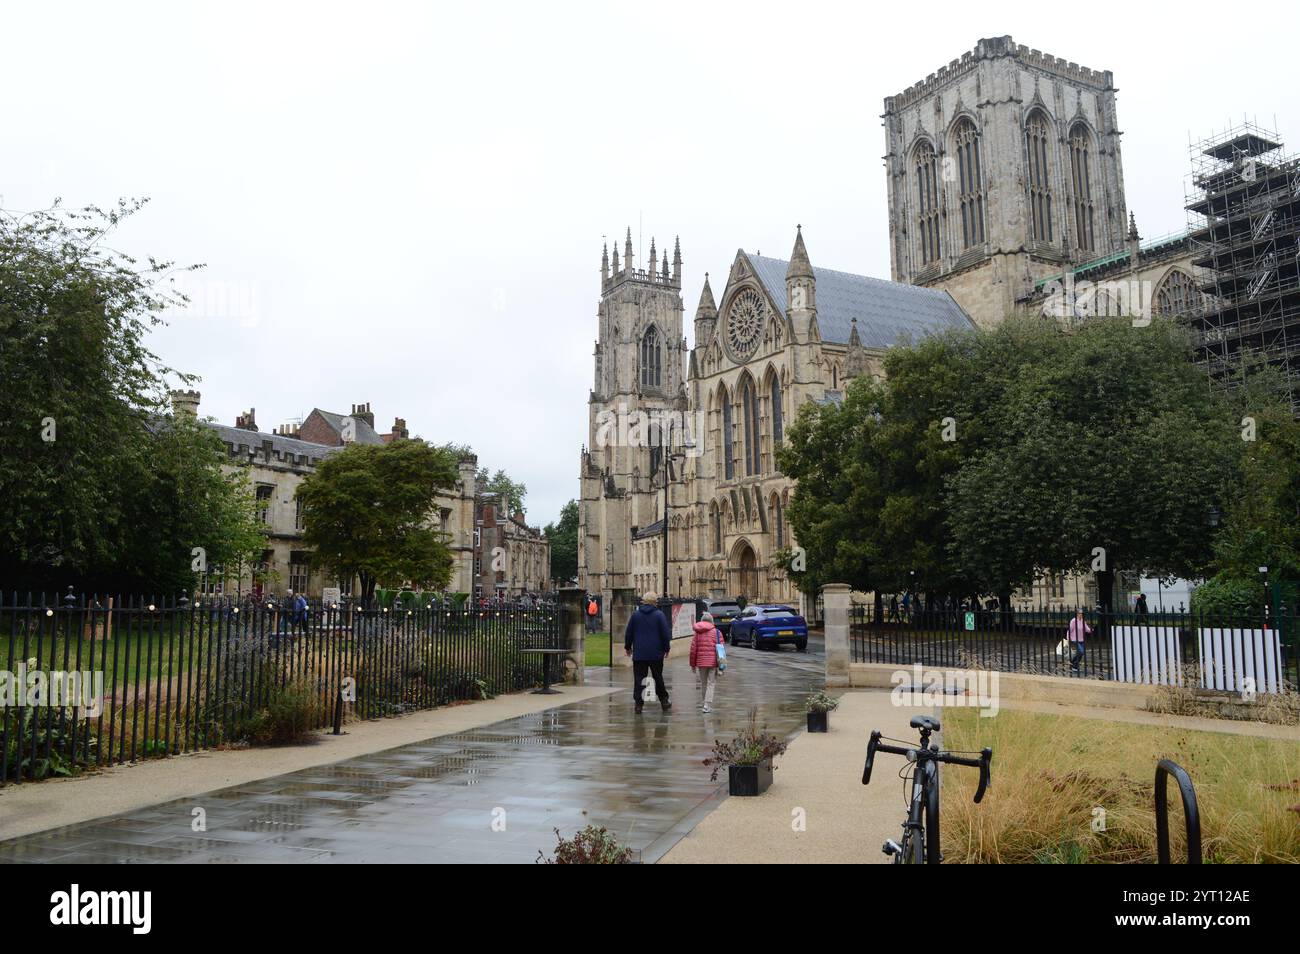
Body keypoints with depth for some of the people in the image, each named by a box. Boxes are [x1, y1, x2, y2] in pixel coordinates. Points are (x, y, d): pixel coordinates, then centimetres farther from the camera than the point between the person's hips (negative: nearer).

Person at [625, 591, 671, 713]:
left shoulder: (635, 615, 3)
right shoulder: (659, 615, -3)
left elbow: (629, 633, 8)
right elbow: (666, 633, -4)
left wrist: (628, 647, 20)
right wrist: (666, 648, 7)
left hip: (639, 653, 1)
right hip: (656, 653, -1)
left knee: (638, 678, 2)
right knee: (658, 677, 12)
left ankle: (638, 703, -2)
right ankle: (664, 701, 19)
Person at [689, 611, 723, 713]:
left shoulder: (697, 633, 5)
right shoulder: (716, 632, -1)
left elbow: (693, 650, 4)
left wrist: (693, 664, 12)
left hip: (701, 662, 2)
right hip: (713, 662, -2)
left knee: (703, 683, 17)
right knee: (711, 683, 2)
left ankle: (703, 703, 26)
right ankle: (707, 705, -8)